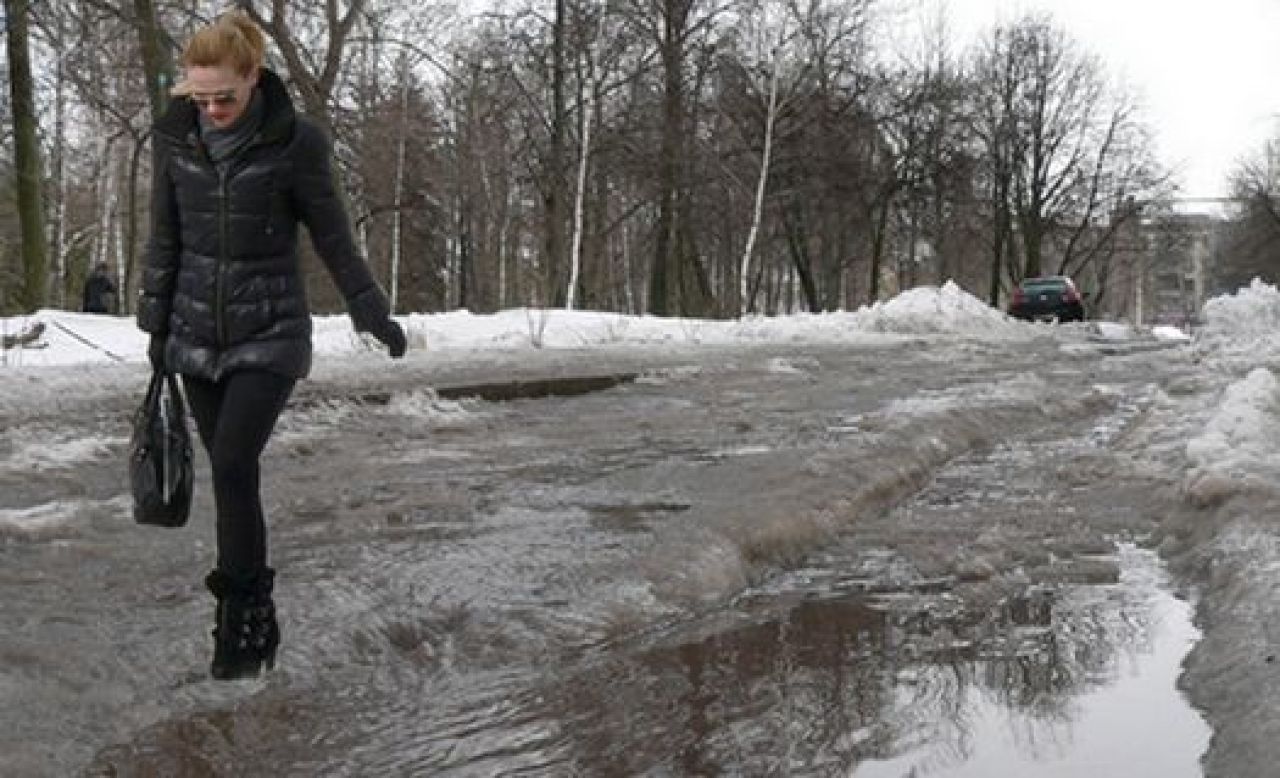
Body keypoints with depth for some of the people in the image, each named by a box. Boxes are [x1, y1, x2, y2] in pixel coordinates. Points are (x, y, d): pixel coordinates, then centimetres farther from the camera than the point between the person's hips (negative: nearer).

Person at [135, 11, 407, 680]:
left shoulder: (294, 141, -12)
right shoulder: (177, 138, -2)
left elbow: (332, 236, -2)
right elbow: (164, 239, 8)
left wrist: (371, 313, 0)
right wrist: (156, 327, 10)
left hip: (270, 335, -4)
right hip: (198, 338, 4)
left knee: (233, 464, -16)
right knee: (231, 472, 7)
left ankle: (240, 619, -6)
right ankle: (259, 620, 20)